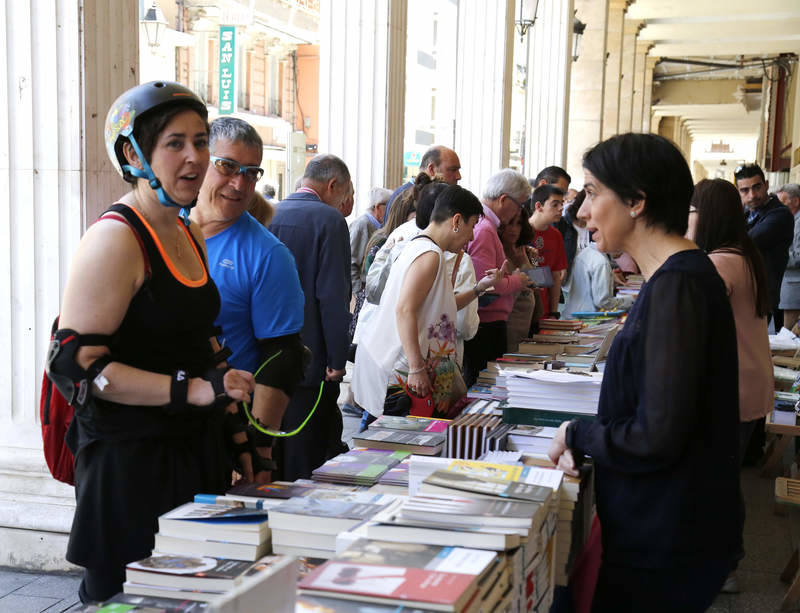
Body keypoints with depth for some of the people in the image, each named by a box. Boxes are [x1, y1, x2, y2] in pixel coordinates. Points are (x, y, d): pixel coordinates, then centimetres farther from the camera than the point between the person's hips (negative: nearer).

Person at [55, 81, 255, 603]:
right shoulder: (116, 239, -16)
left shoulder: (190, 235, 12)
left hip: (194, 451, 8)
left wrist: (230, 422, 17)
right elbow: (76, 364, -21)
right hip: (132, 458, -8)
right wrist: (192, 388, -26)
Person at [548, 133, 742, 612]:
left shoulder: (677, 285, -23)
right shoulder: (682, 272, 8)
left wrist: (576, 436, -10)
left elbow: (657, 438, -25)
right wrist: (586, 441, 1)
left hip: (664, 548, -9)